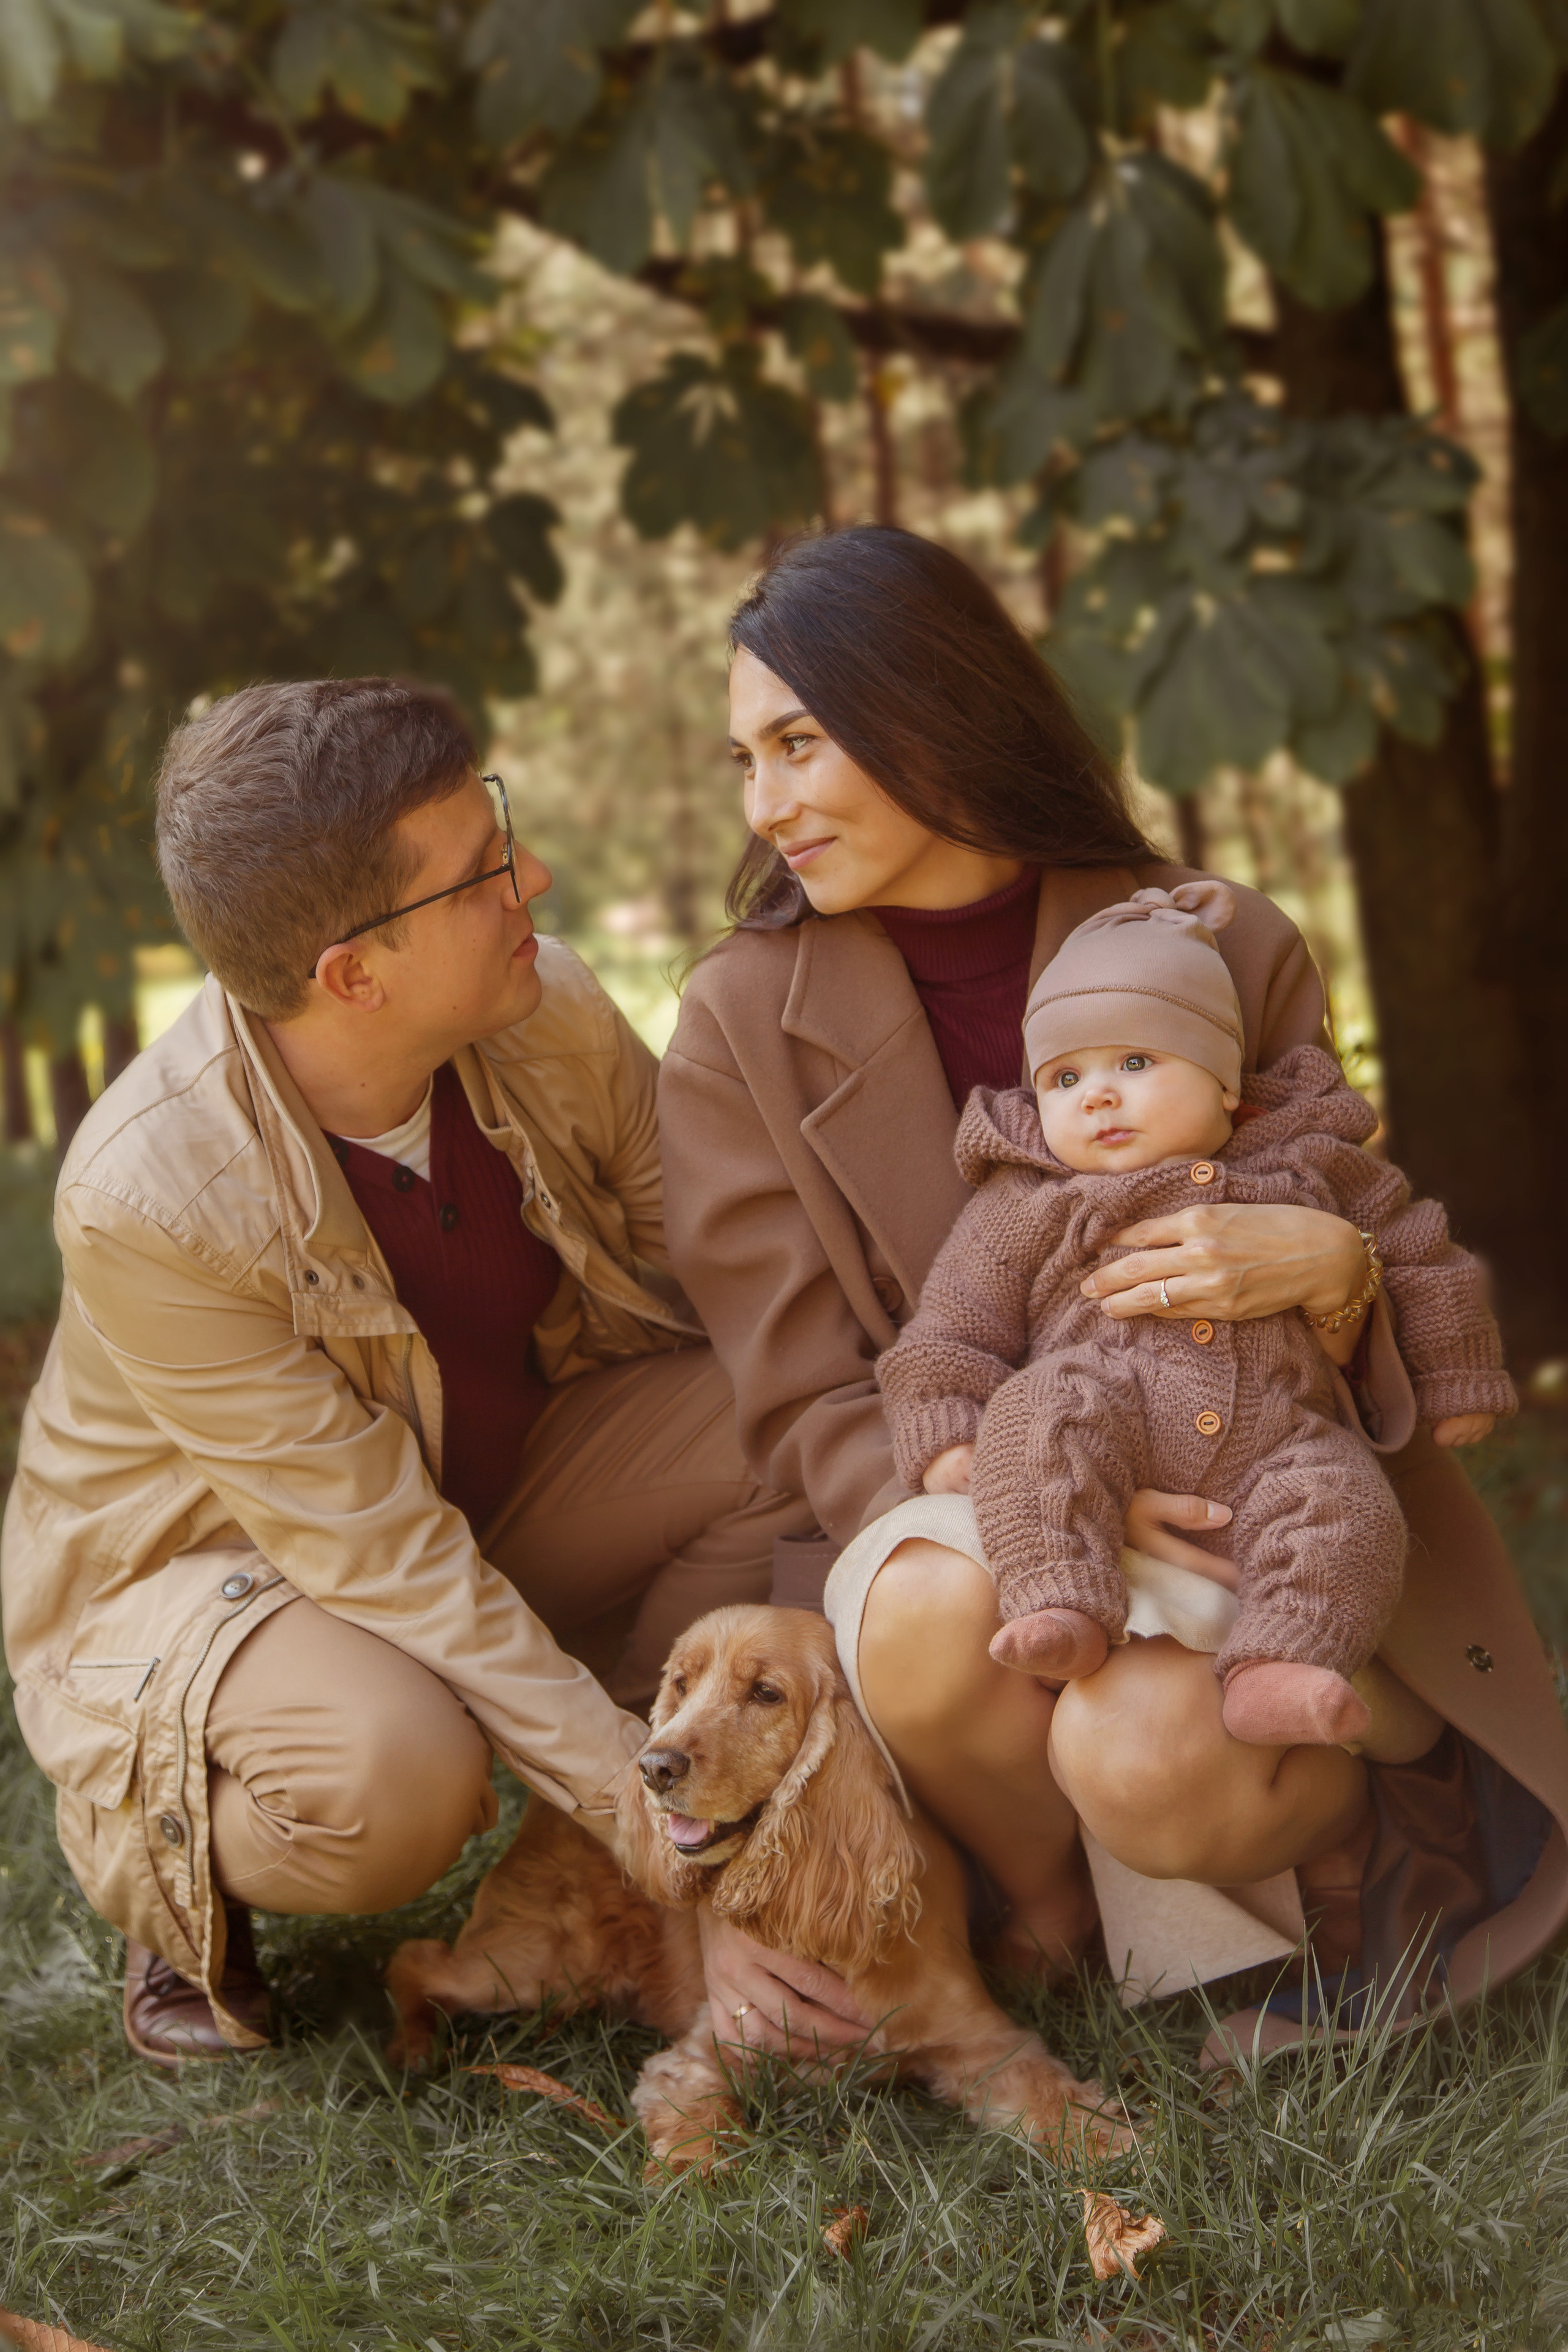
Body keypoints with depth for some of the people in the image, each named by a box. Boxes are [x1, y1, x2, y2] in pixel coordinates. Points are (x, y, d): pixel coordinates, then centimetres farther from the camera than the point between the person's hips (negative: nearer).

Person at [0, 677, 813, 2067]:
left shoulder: (548, 1013, -19)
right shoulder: (145, 1203, -34)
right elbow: (370, 1542, -31)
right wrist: (624, 1784, -32)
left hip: (501, 1483, 6)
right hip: (200, 1561, -5)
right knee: (391, 1772, -38)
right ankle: (171, 1883, -1)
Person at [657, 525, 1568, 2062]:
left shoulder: (1226, 954, -2)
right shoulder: (743, 1026, -3)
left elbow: (1397, 1358, 4)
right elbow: (804, 1409, -3)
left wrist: (1329, 1268, -23)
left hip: (1242, 1529, 0)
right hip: (946, 1510, 0)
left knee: (1142, 1754, -33)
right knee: (939, 1612, -36)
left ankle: (1355, 1818, 3)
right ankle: (1055, 1916, -4)